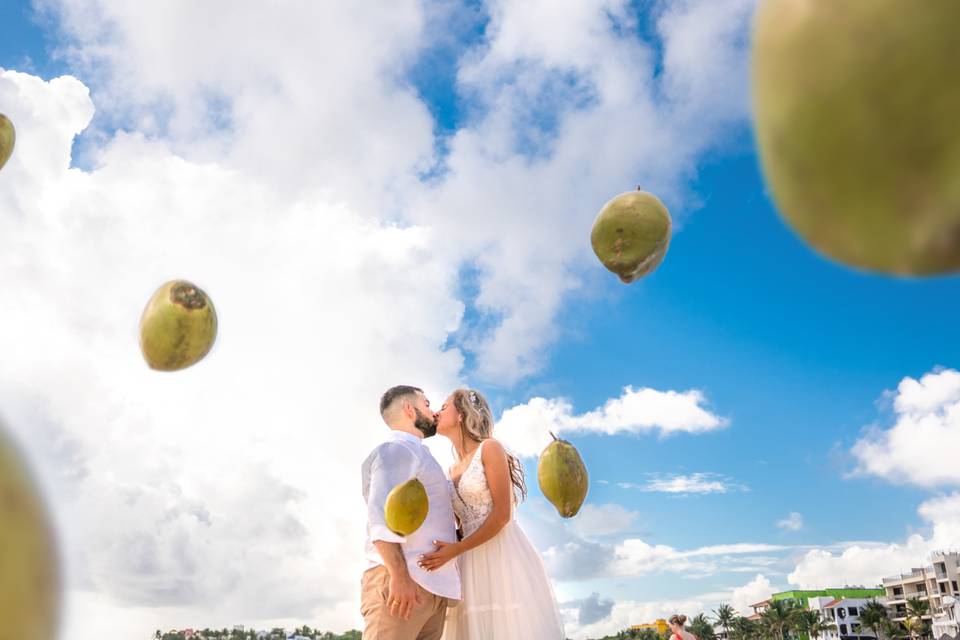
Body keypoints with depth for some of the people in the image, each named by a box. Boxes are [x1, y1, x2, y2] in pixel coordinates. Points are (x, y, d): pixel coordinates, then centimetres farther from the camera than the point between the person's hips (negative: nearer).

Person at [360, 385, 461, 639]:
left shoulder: (418, 455, 29)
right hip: (400, 581, -9)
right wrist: (399, 575, -25)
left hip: (432, 585, 9)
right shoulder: (395, 450, -1)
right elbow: (382, 515, -16)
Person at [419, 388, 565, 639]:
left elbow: (502, 515, -10)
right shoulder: (453, 471, 21)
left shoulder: (489, 448, 0)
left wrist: (455, 550, -16)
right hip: (472, 564, 6)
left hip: (504, 556, -6)